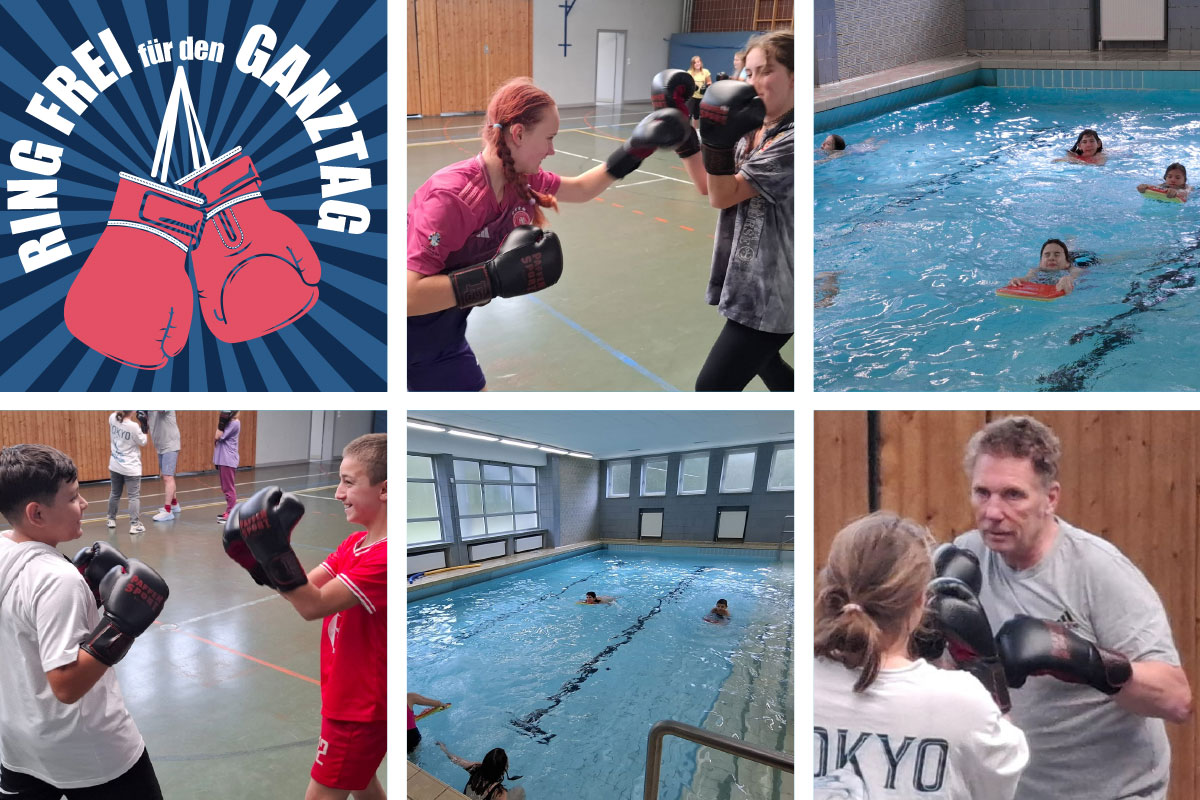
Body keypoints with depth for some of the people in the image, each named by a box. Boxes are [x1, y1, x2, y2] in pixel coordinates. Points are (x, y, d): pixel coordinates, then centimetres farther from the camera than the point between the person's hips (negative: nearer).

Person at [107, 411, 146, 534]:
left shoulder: (113, 418, -7)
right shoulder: (134, 426, -24)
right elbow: (143, 443, -9)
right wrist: (143, 428, -1)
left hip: (115, 466, 6)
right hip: (131, 468, -6)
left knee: (115, 493, 22)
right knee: (134, 496, -3)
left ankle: (111, 519, 35)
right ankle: (135, 524, -10)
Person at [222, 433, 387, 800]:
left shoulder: (384, 557, -27)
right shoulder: (353, 543, 4)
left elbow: (313, 605, -28)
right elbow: (309, 587, 1)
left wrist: (276, 549, -33)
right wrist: (256, 556, -10)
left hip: (361, 707, -9)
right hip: (349, 698, 9)